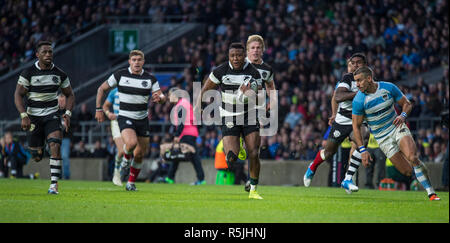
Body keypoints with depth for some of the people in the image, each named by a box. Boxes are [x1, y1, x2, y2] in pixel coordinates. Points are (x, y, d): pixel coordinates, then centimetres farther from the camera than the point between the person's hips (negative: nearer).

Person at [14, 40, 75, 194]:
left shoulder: (59, 74, 1)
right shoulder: (28, 73, -7)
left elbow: (69, 95, 12)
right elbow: (18, 95, -8)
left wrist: (68, 114, -3)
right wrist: (24, 116, -20)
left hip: (52, 116, 1)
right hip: (34, 117, -1)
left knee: (55, 146, -23)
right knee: (37, 157, 2)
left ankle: (54, 184, -22)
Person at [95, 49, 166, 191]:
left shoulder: (150, 79, 0)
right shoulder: (120, 75, -5)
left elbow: (163, 98, -2)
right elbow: (102, 89, 5)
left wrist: (159, 97, -27)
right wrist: (98, 109, -1)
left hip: (142, 120, 3)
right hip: (125, 118, -3)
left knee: (140, 154, 6)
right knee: (131, 143, -31)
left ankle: (131, 183, 26)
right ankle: (126, 156, 6)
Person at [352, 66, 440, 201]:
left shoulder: (389, 88, -9)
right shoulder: (358, 100, -14)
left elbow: (407, 104, 4)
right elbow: (356, 125, -7)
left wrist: (403, 116, -18)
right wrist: (362, 150, -11)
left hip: (397, 128, 0)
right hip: (382, 138, 0)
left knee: (412, 158, -26)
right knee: (408, 172, -9)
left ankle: (431, 192, -18)